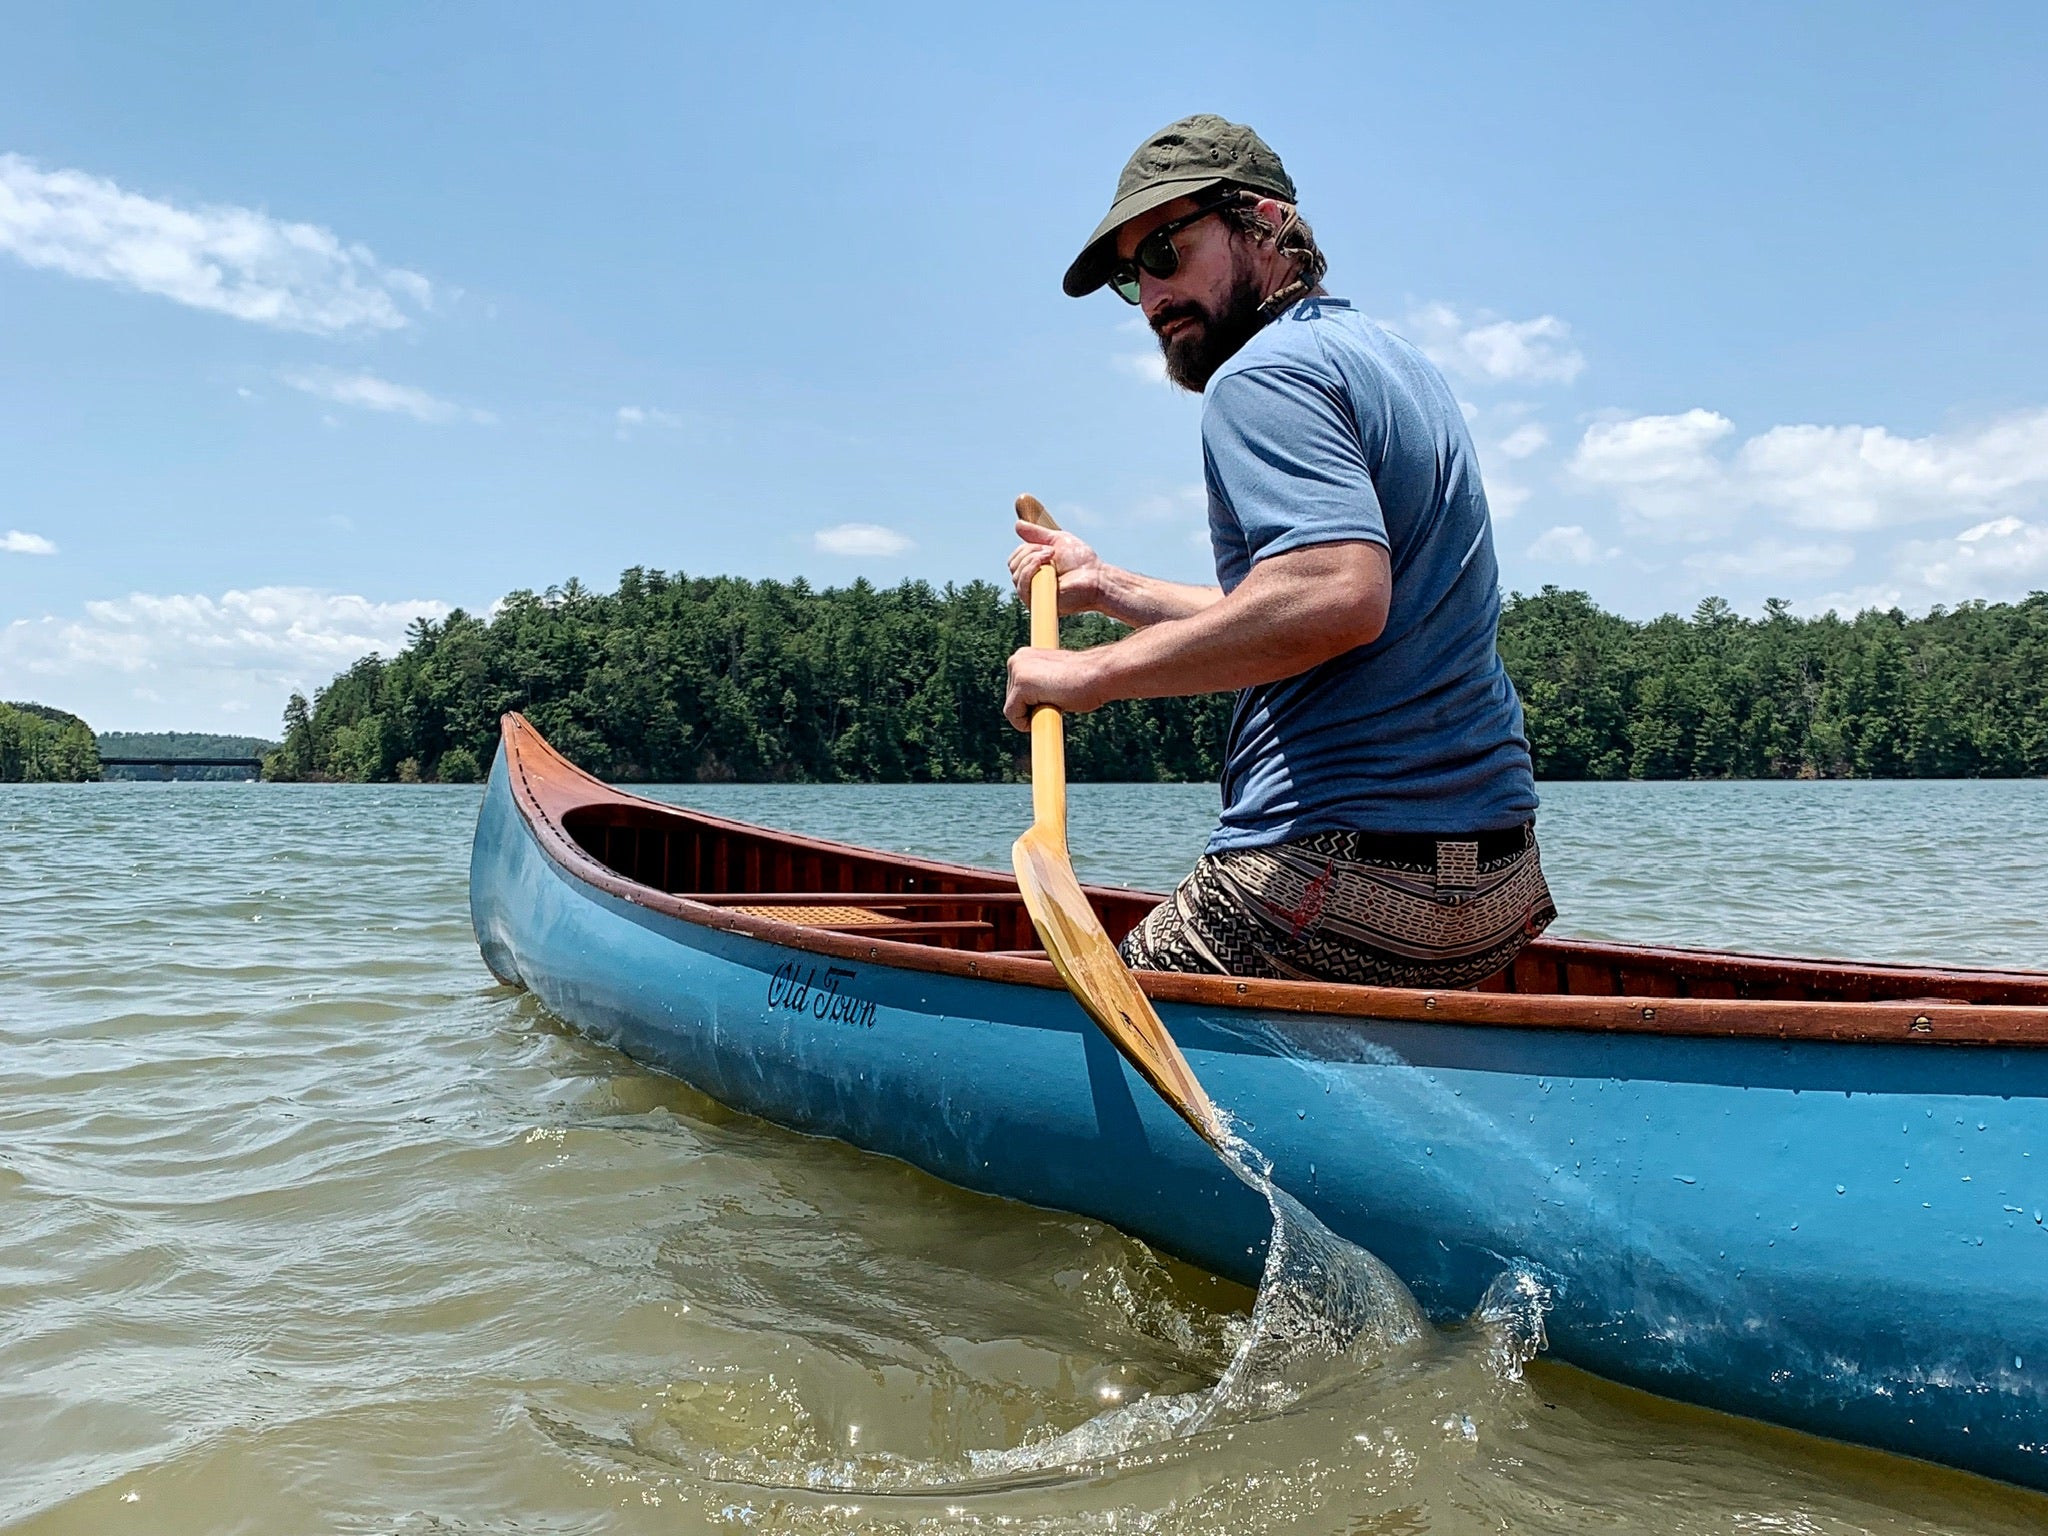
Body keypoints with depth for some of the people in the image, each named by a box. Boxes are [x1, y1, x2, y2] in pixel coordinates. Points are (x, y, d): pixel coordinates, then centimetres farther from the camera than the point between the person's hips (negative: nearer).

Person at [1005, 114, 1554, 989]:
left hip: (1346, 878, -10)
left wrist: (1096, 674, -20)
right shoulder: (1395, 364, 20)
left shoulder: (1264, 373, -10)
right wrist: (1104, 587, 24)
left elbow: (1340, 595, -28)